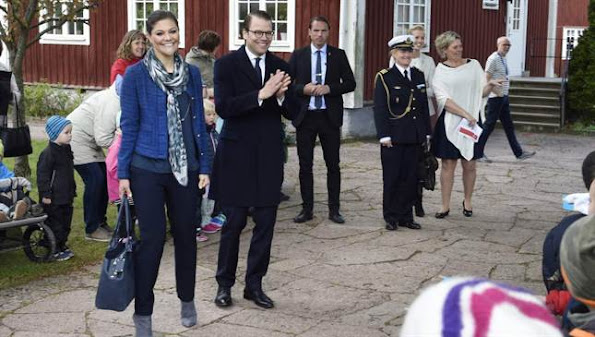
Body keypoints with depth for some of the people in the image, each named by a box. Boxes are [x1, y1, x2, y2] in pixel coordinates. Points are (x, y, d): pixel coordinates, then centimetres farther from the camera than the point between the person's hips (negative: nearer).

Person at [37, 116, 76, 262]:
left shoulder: (66, 150, 11)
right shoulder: (48, 153, -18)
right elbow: (42, 175, -18)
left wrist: (72, 191, 24)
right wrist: (45, 195, -18)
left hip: (66, 197, 9)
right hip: (53, 200, -9)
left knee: (66, 222, 16)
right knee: (54, 224, 0)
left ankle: (62, 246, 29)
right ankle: (54, 251, 9)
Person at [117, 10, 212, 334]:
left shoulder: (192, 73, 5)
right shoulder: (136, 74, -4)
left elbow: (198, 121, 8)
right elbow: (129, 125, -4)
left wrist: (204, 166, 5)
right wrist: (123, 173, -5)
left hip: (185, 168, 3)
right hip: (147, 168, -3)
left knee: (185, 234, 12)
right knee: (152, 237, -3)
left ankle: (187, 299, 31)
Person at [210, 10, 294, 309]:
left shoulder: (280, 67, 7)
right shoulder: (227, 64, -5)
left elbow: (291, 112, 7)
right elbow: (222, 107, -16)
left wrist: (281, 95, -15)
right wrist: (262, 94, -24)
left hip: (269, 154, 4)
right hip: (236, 153, -4)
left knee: (265, 223, 7)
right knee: (234, 223, 4)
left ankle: (254, 285, 21)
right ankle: (224, 283, 21)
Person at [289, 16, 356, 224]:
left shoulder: (339, 55, 4)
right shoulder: (298, 56, 4)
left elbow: (350, 83, 1)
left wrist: (329, 88, -14)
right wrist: (303, 89, -16)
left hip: (330, 116, 0)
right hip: (305, 115, 0)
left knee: (333, 165, 4)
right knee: (305, 165, 5)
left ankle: (334, 209, 12)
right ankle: (307, 209, 14)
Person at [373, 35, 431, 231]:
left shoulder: (419, 76, 12)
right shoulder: (384, 77, -3)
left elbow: (424, 107, 15)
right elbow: (379, 109, -7)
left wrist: (426, 133, 11)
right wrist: (384, 136, -13)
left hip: (415, 138, 5)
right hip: (394, 138, -4)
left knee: (411, 178, 6)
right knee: (392, 178, 2)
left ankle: (406, 216, 16)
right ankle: (391, 218, 13)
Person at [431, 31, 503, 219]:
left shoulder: (473, 65, 7)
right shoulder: (440, 70, 0)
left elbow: (481, 92, 8)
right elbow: (443, 99, -9)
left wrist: (490, 85, -14)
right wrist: (465, 114, -17)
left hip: (471, 122, 2)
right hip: (449, 122, -2)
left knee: (469, 164, 5)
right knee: (448, 164, 1)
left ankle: (467, 202, 23)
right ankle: (445, 206, 8)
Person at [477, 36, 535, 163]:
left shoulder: (503, 59, 14)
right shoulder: (493, 59, -14)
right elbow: (487, 79, -18)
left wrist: (506, 88, 11)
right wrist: (497, 93, -18)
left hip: (504, 97, 9)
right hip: (496, 97, -9)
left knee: (509, 126, 10)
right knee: (489, 125, -4)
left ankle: (519, 153, 13)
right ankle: (478, 152, 5)